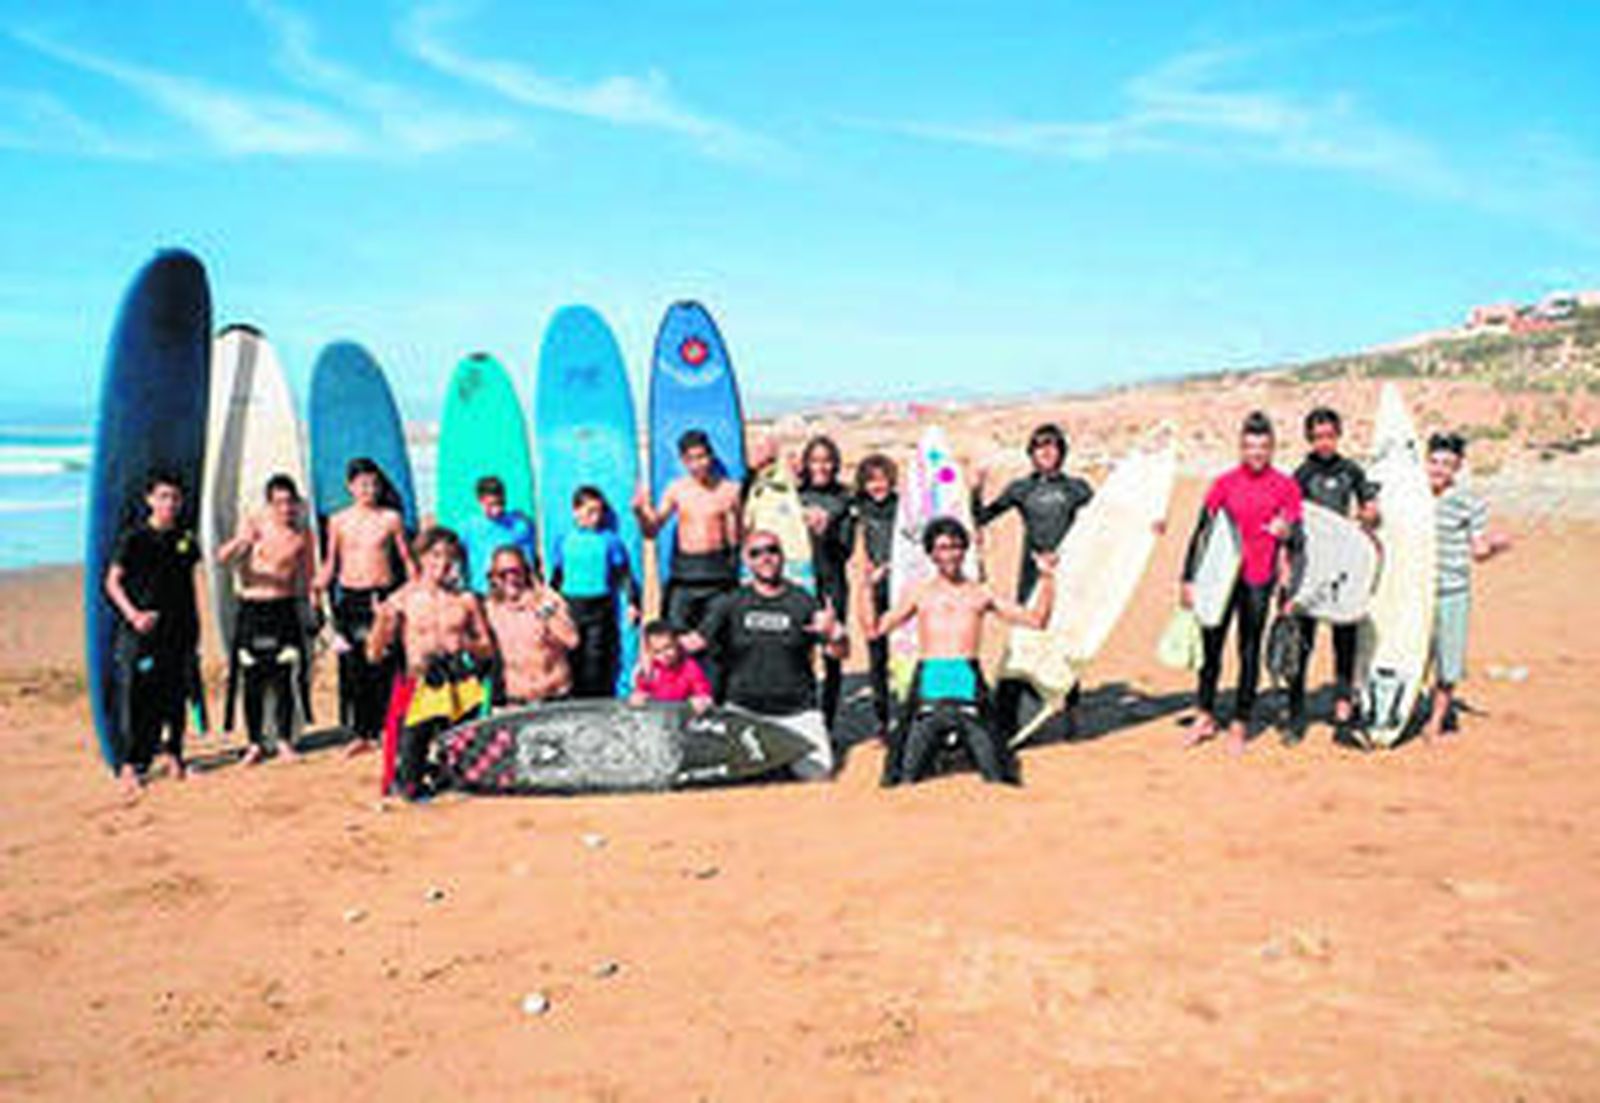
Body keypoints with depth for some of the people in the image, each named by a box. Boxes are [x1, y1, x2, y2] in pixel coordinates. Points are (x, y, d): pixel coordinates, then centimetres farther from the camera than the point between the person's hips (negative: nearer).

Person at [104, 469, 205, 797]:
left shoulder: (186, 540, 10)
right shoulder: (134, 538, -3)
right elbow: (112, 582, -4)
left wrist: (195, 628, 15)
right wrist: (132, 613, -18)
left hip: (178, 629, 4)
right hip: (141, 630, -4)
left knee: (175, 695, 8)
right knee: (134, 694, -8)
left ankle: (174, 755, 21)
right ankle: (128, 765, -6)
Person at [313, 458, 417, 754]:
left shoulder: (391, 518, 3)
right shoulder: (338, 521, 8)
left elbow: (406, 560, 7)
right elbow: (330, 562, 14)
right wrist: (319, 587, -1)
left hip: (384, 595, -2)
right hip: (350, 596, 2)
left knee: (383, 667, -5)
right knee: (353, 668, 0)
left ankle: (385, 729, 3)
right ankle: (361, 733, 9)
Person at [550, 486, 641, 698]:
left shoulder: (610, 540, 0)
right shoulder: (564, 541, 6)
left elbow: (625, 575, 2)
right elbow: (556, 577, 14)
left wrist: (632, 602, -6)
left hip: (601, 607, -2)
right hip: (571, 607, 2)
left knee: (598, 662, -4)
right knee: (571, 662, 2)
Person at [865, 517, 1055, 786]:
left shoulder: (981, 593, 15)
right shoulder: (920, 594, 15)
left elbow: (1036, 620, 14)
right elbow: (875, 630, 9)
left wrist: (1047, 578, 5)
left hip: (969, 681, 0)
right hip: (929, 682, 0)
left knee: (996, 777, -6)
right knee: (906, 779, -5)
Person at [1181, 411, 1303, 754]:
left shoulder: (1285, 486, 1)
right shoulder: (1225, 483, 3)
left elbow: (1296, 536, 4)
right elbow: (1202, 530, 4)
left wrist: (1286, 533, -20)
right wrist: (1189, 578, 1)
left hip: (1259, 580, -1)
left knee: (1250, 651, 5)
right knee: (1211, 645, 6)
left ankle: (1240, 724, 16)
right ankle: (1206, 717, 21)